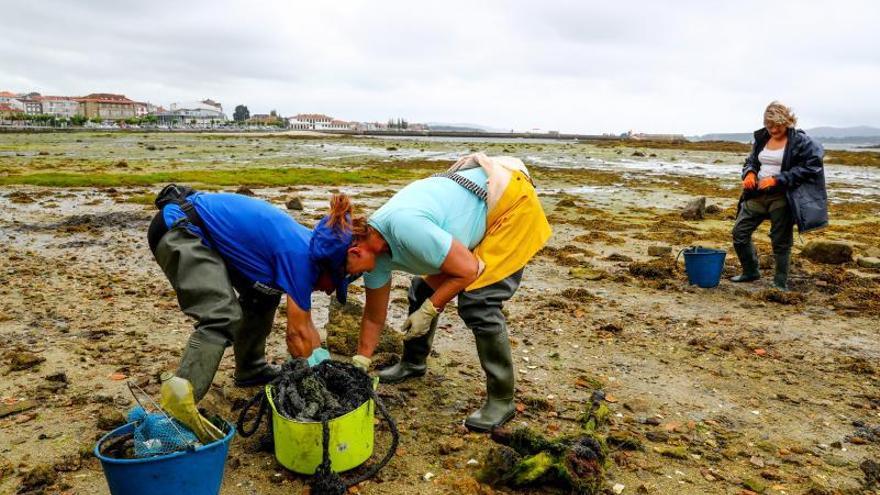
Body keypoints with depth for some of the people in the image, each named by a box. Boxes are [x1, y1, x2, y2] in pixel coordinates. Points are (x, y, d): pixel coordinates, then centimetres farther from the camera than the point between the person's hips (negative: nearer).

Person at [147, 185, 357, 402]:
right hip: (177, 230, -10)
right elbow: (297, 333, -12)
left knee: (264, 295, 12)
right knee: (222, 318, -22)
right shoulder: (300, 256, -22)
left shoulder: (307, 244, 4)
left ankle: (251, 370, 24)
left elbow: (304, 323, 12)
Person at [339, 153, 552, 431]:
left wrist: (428, 310, -17)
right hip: (472, 206, 9)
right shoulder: (374, 248, -7)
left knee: (477, 303, -15)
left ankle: (502, 400, 0)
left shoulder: (405, 227, -35)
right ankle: (413, 363, 33)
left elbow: (469, 269, -27)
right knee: (424, 288, 10)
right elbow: (374, 316, 5)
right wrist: (358, 367, 9)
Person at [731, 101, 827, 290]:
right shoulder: (762, 138, 10)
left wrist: (777, 179, -20)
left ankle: (781, 283, 17)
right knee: (739, 232, 4)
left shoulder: (800, 141, -7)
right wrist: (749, 172, -3)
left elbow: (807, 168, -11)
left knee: (781, 241, 2)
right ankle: (750, 272, 24)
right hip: (757, 194, 6)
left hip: (781, 197, -6)